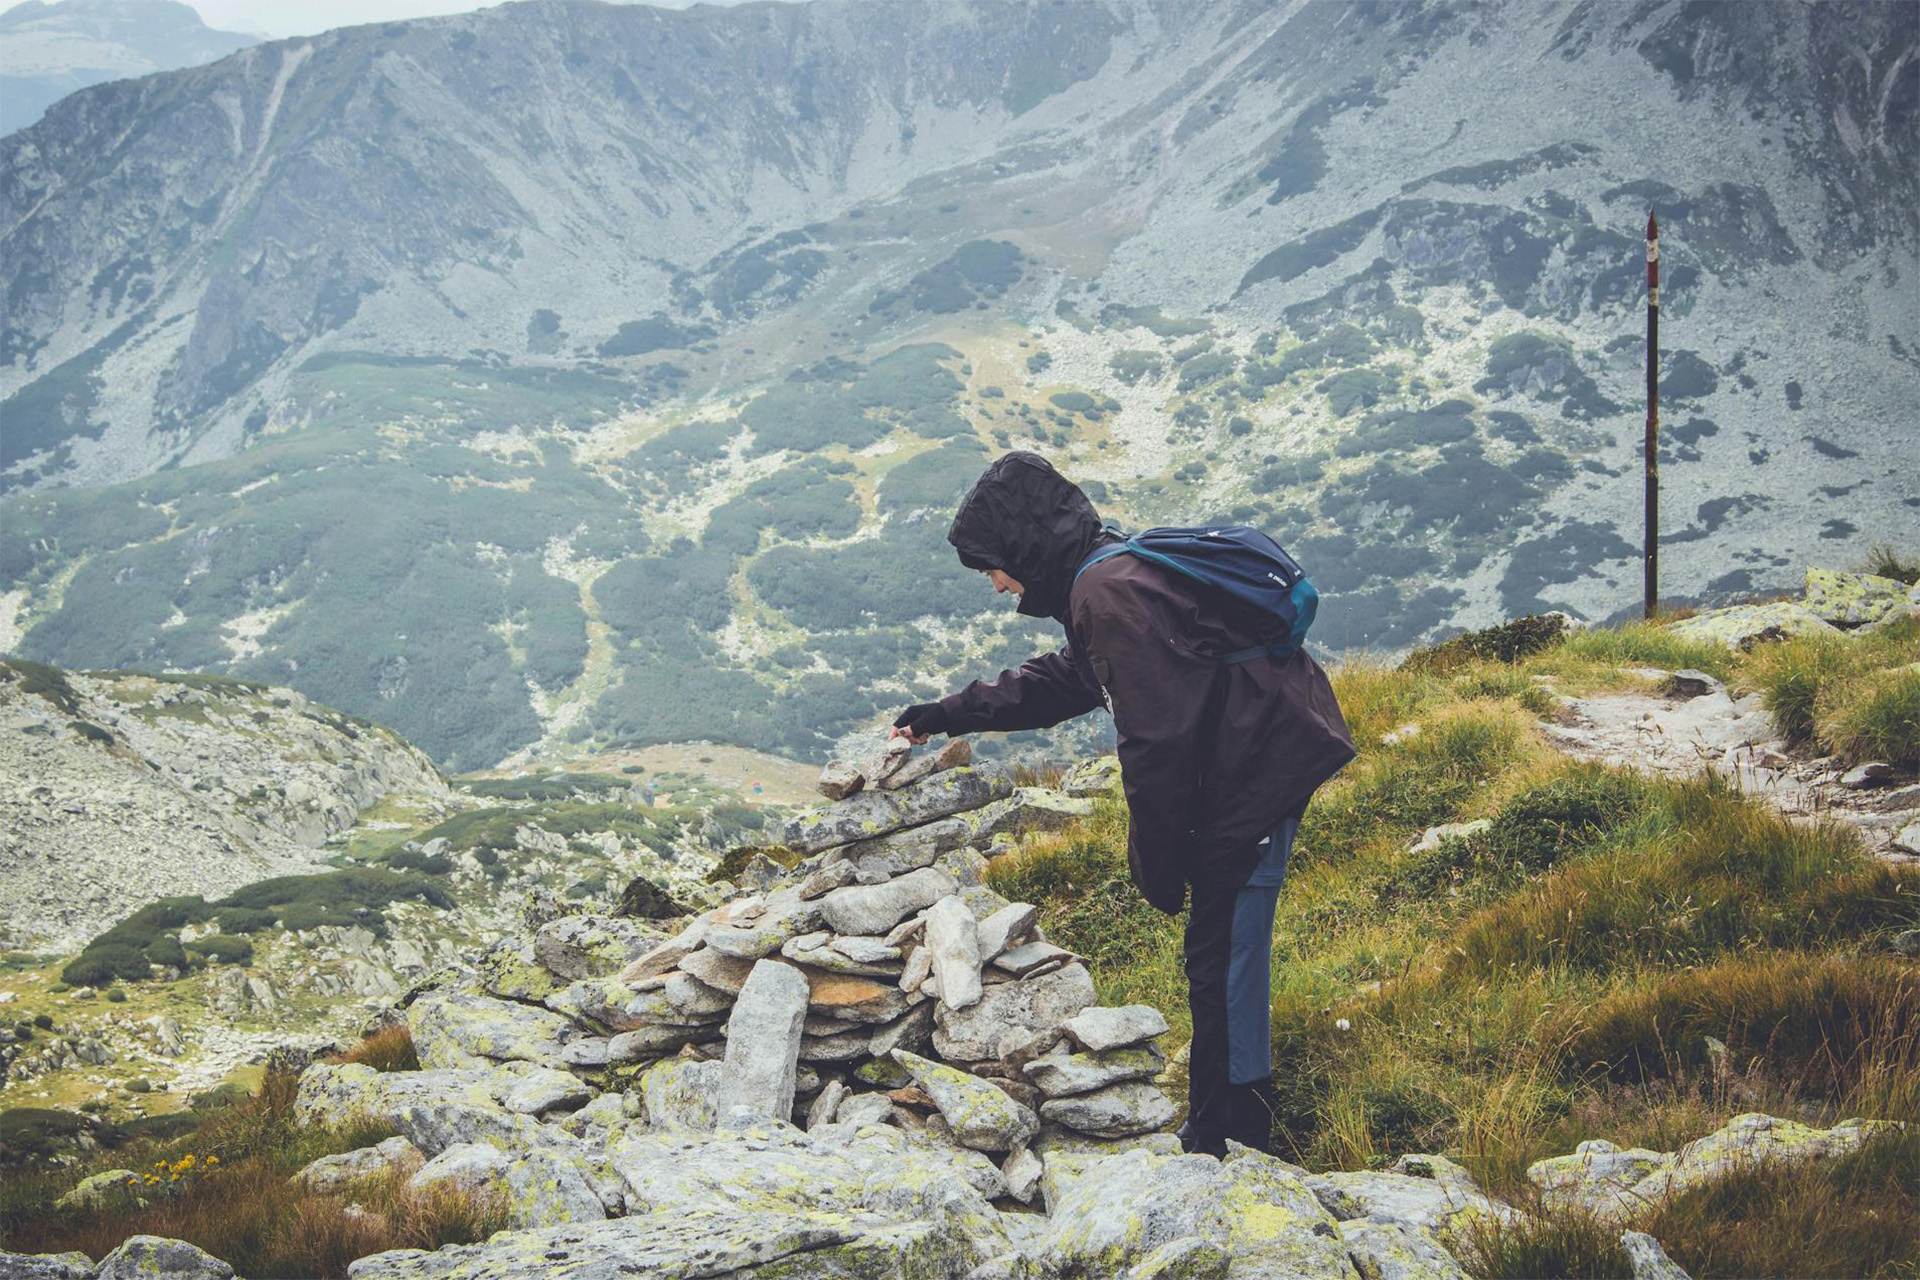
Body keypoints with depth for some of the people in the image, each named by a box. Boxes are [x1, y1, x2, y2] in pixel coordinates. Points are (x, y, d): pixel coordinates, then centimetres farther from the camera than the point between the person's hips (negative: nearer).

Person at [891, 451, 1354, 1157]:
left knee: (1222, 958, -3)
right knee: (1219, 953, 18)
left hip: (1258, 773, -10)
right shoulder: (1113, 578, 14)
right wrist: (949, 714, 34)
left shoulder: (1112, 596, -20)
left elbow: (1157, 739, -23)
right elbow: (1061, 681, 31)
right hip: (1259, 762, 10)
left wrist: (1156, 861, -14)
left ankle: (1224, 1139, 5)